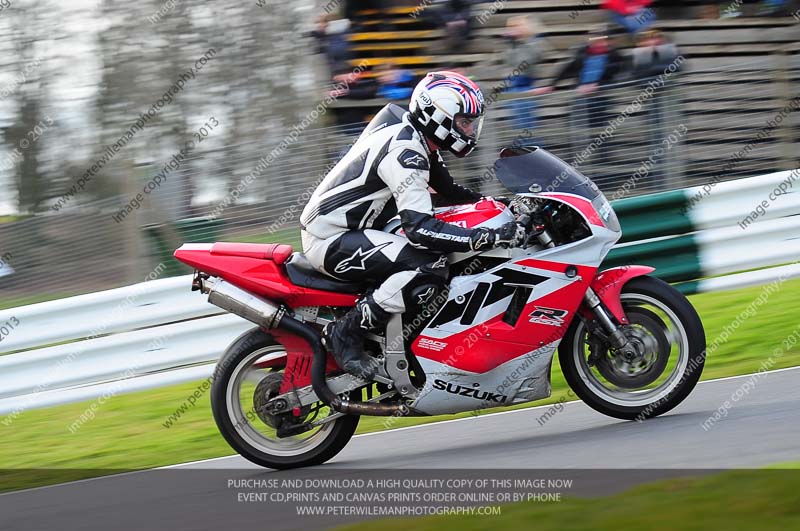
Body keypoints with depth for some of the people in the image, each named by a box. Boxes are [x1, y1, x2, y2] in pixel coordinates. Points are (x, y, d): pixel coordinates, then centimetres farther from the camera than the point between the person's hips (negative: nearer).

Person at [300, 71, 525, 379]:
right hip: (330, 241, -11)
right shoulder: (404, 151, -22)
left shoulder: (417, 141, 11)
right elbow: (419, 227, -31)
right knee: (429, 266, -27)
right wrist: (489, 237, -35)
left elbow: (451, 192, 24)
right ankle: (347, 333, -18)